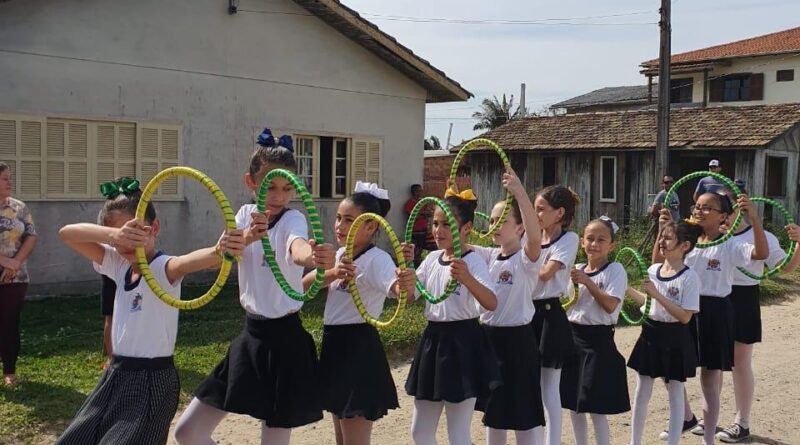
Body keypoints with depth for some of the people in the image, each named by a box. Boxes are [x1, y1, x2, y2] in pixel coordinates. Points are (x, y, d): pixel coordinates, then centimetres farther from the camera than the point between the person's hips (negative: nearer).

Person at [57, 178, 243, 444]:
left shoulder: (162, 268, -16)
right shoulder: (118, 265, 3)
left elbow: (187, 262, -41)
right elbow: (66, 233, -8)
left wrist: (218, 252, -65)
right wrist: (114, 235, -29)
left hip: (152, 381, -8)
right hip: (117, 376, 8)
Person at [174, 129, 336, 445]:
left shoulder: (292, 219, -11)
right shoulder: (247, 214, 3)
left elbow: (297, 248, -37)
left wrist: (313, 256, -61)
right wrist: (247, 236, -39)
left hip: (285, 340, -6)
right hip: (251, 335, 6)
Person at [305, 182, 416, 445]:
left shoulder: (377, 259, -17)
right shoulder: (340, 255, 8)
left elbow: (398, 291, -37)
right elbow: (303, 284, -5)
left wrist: (407, 288, -60)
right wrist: (333, 274, -24)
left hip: (360, 349, -8)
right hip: (334, 345, 9)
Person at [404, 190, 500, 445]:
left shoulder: (473, 261, -13)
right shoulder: (432, 259, 7)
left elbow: (492, 304, -27)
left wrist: (467, 279, -44)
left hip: (462, 342, -7)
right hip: (433, 340, 7)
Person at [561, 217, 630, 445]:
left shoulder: (615, 270, -8)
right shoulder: (576, 271, 9)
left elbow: (610, 305, -19)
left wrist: (587, 281, -21)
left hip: (598, 339, -6)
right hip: (573, 335, 6)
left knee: (596, 406, -3)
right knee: (573, 403, 12)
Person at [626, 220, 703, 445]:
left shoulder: (689, 277, -16)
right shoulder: (653, 270, 3)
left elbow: (685, 317, -21)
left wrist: (656, 294, -25)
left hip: (675, 340, -6)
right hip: (650, 335, 6)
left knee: (675, 396, 7)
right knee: (641, 394, 13)